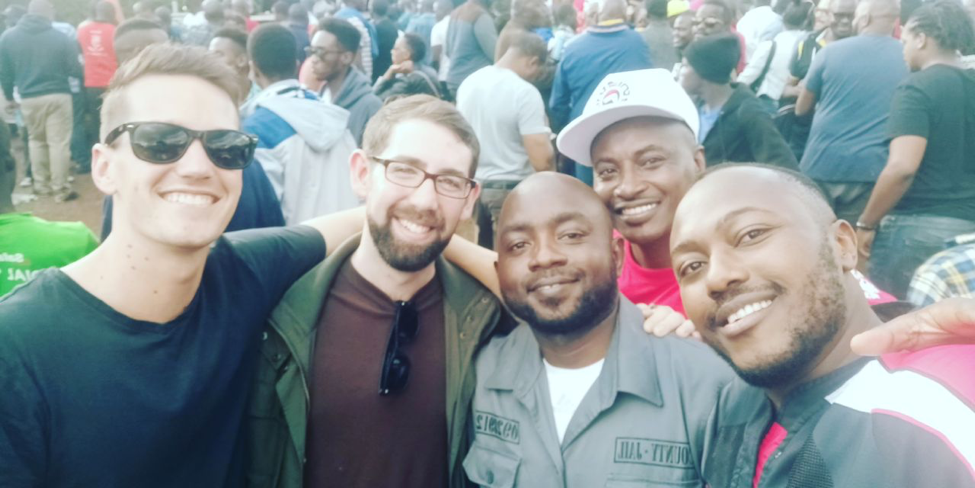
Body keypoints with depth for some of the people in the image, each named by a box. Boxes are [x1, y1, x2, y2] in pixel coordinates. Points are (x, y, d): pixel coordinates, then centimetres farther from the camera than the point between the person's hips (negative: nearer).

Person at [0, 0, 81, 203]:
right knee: (59, 142, 1)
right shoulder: (60, 38, -7)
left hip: (28, 98, 3)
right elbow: (74, 69, -4)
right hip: (57, 96, -3)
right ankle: (60, 189, 2)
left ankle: (41, 184, 24)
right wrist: (85, 72, 19)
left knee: (36, 140, 20)